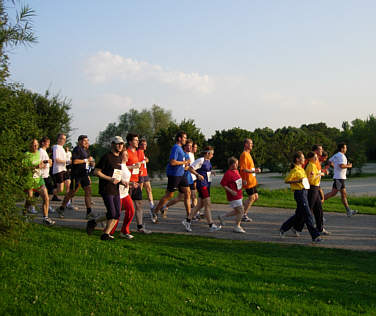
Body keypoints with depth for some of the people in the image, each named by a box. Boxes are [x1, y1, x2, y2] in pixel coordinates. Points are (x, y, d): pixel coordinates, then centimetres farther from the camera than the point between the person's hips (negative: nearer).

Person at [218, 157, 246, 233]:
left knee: (237, 211, 18)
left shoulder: (236, 171, 9)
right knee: (240, 211, -5)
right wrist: (231, 191, -24)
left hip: (239, 195, 9)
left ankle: (222, 217, 30)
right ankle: (237, 227, 9)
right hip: (233, 196, -9)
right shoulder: (228, 174, -19)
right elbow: (223, 184, -18)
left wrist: (243, 182, 6)